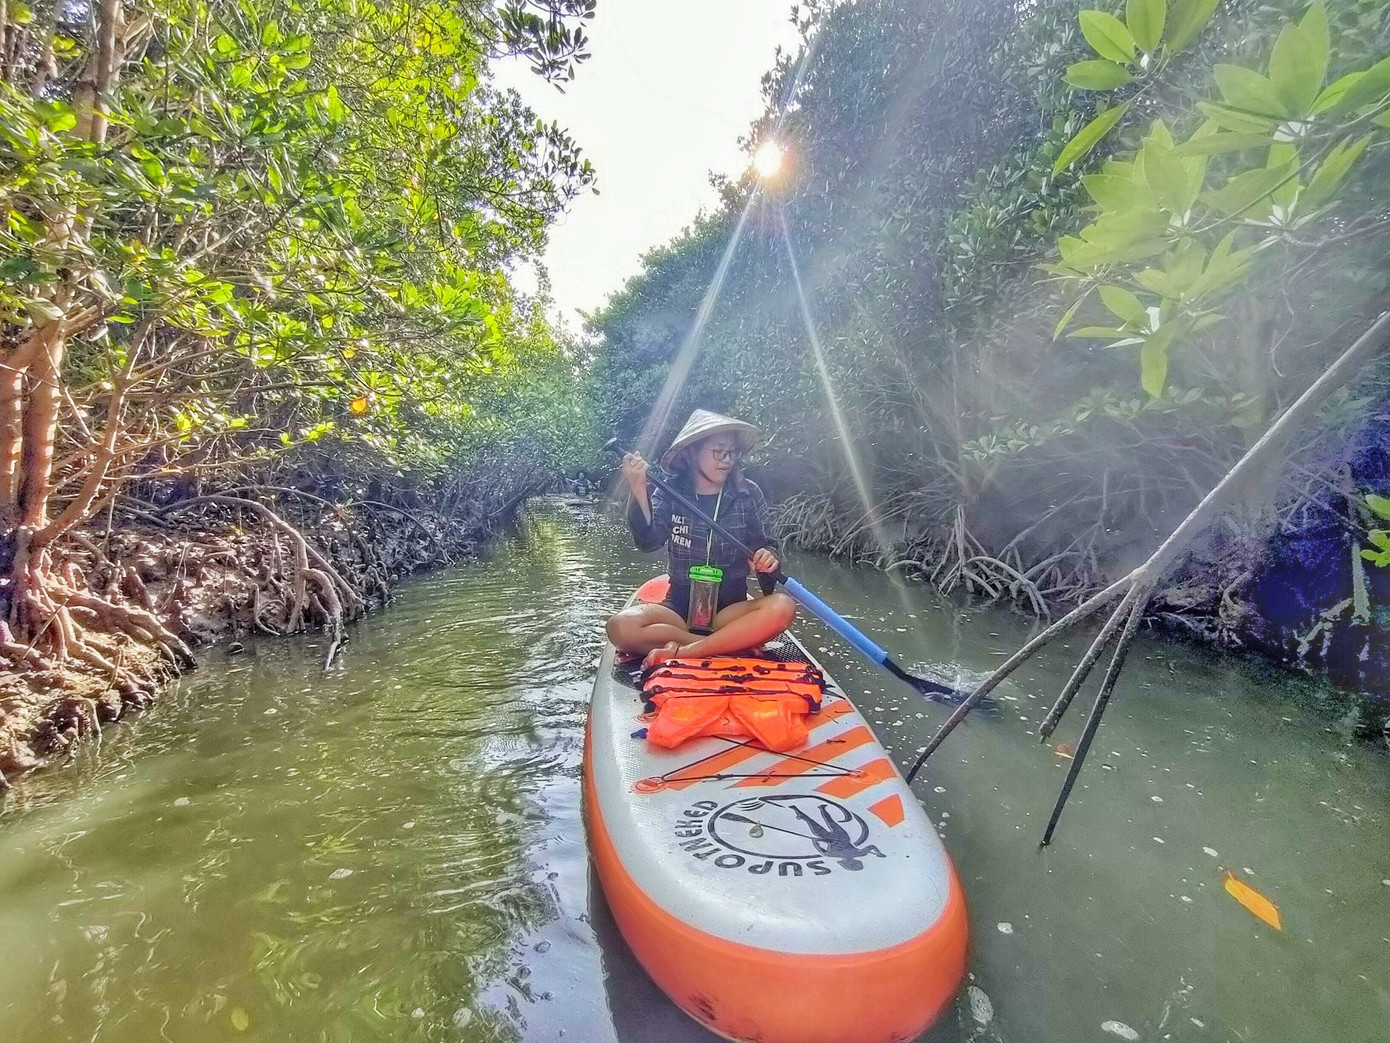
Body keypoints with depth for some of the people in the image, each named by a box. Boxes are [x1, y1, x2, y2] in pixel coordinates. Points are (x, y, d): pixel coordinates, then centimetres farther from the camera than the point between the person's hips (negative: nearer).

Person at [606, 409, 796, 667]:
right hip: (679, 607, 0)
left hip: (729, 610, 1)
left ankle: (680, 652, -26)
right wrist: (639, 491, -31)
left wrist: (767, 555, -20)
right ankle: (737, 645, -22)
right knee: (621, 627, -29)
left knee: (782, 607, -30)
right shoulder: (669, 493, -1)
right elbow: (648, 541, -15)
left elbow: (766, 543, 5)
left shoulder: (748, 495, 1)